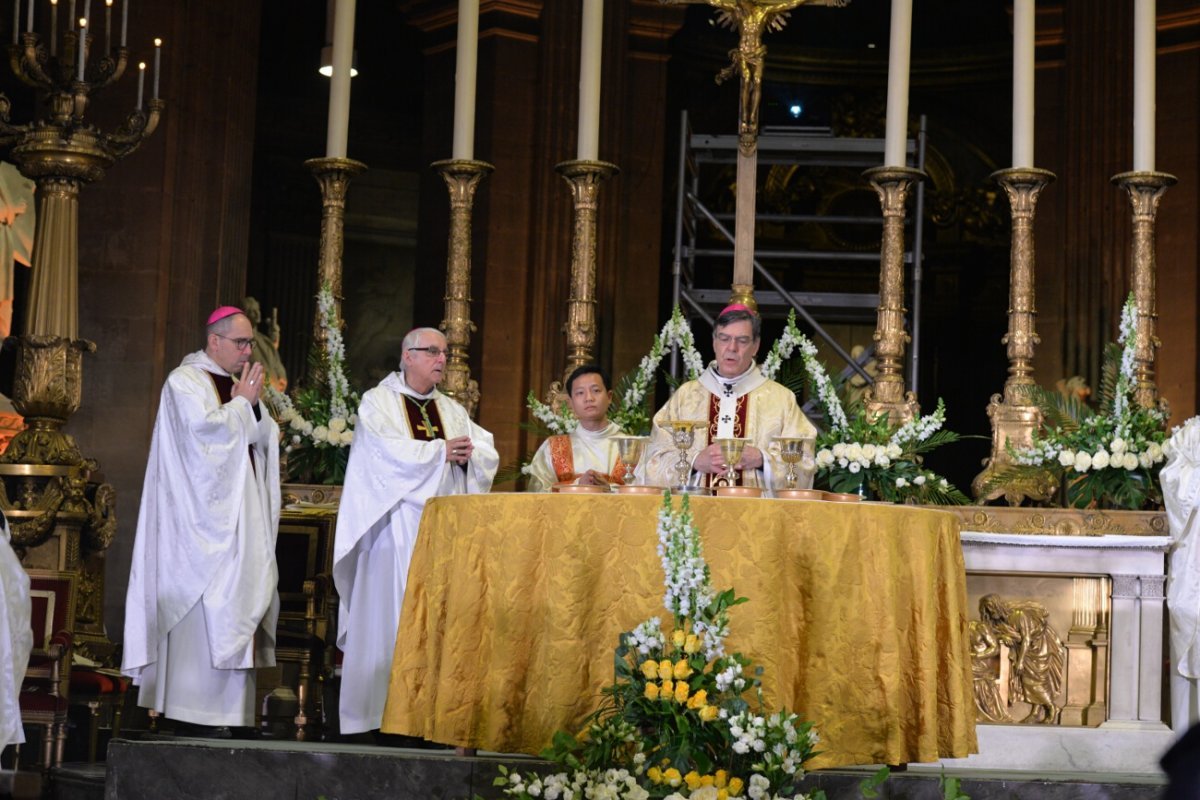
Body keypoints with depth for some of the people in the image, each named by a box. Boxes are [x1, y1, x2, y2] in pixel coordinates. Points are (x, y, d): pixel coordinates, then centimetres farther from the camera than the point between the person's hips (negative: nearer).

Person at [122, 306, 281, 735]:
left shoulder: (238, 383, 18)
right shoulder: (186, 381, -5)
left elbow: (266, 438, 12)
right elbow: (205, 429, -20)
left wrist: (251, 405, -5)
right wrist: (243, 403, -8)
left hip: (239, 514, 8)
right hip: (203, 513, -8)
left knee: (237, 598, 4)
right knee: (204, 606, -10)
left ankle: (220, 708, 6)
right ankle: (196, 711, -8)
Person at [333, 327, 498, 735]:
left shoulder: (452, 410, 19)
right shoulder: (378, 402, 3)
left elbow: (489, 455, 10)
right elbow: (388, 452, -13)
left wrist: (467, 454, -11)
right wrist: (441, 450, -11)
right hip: (397, 526, -5)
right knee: (392, 613, -8)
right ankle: (385, 707, -6)